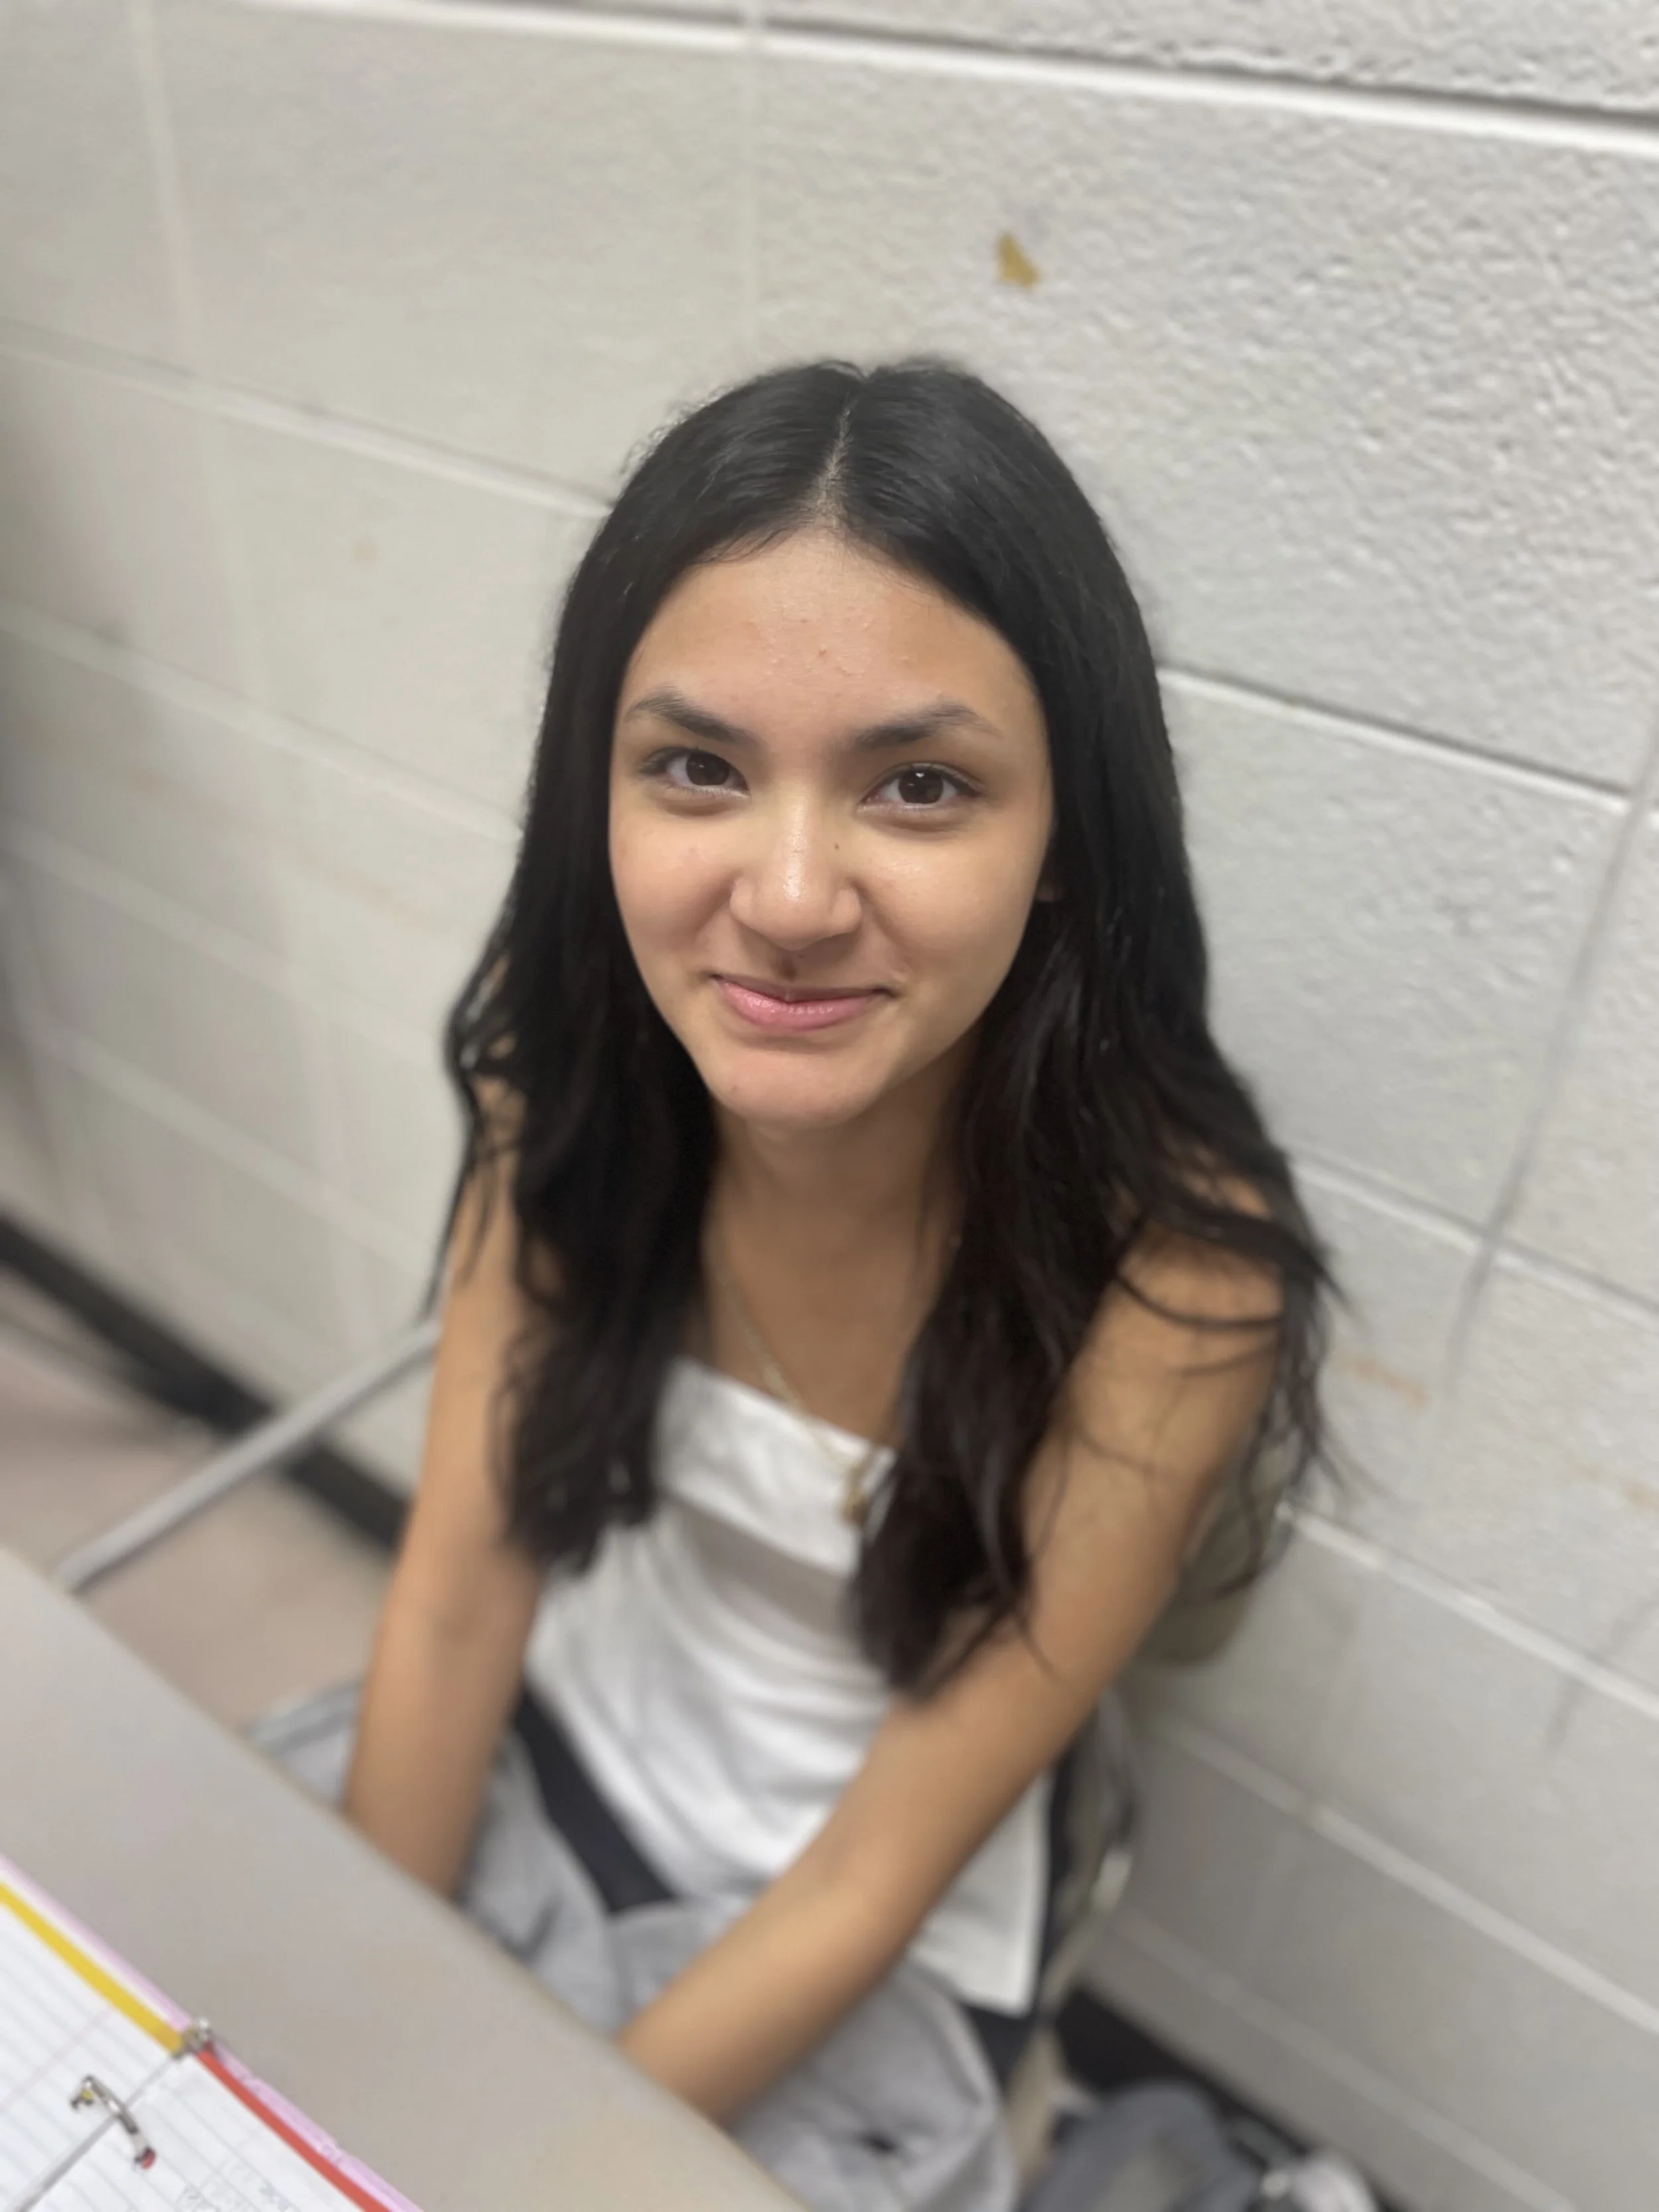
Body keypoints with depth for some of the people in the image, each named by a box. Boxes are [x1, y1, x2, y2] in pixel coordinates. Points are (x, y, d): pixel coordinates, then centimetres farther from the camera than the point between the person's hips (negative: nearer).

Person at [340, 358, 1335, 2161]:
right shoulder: (563, 1051, -20)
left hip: (857, 1972, -2)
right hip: (551, 1745, 3)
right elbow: (456, 1592, -12)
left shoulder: (1166, 1282, -31)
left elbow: (873, 1878, -21)